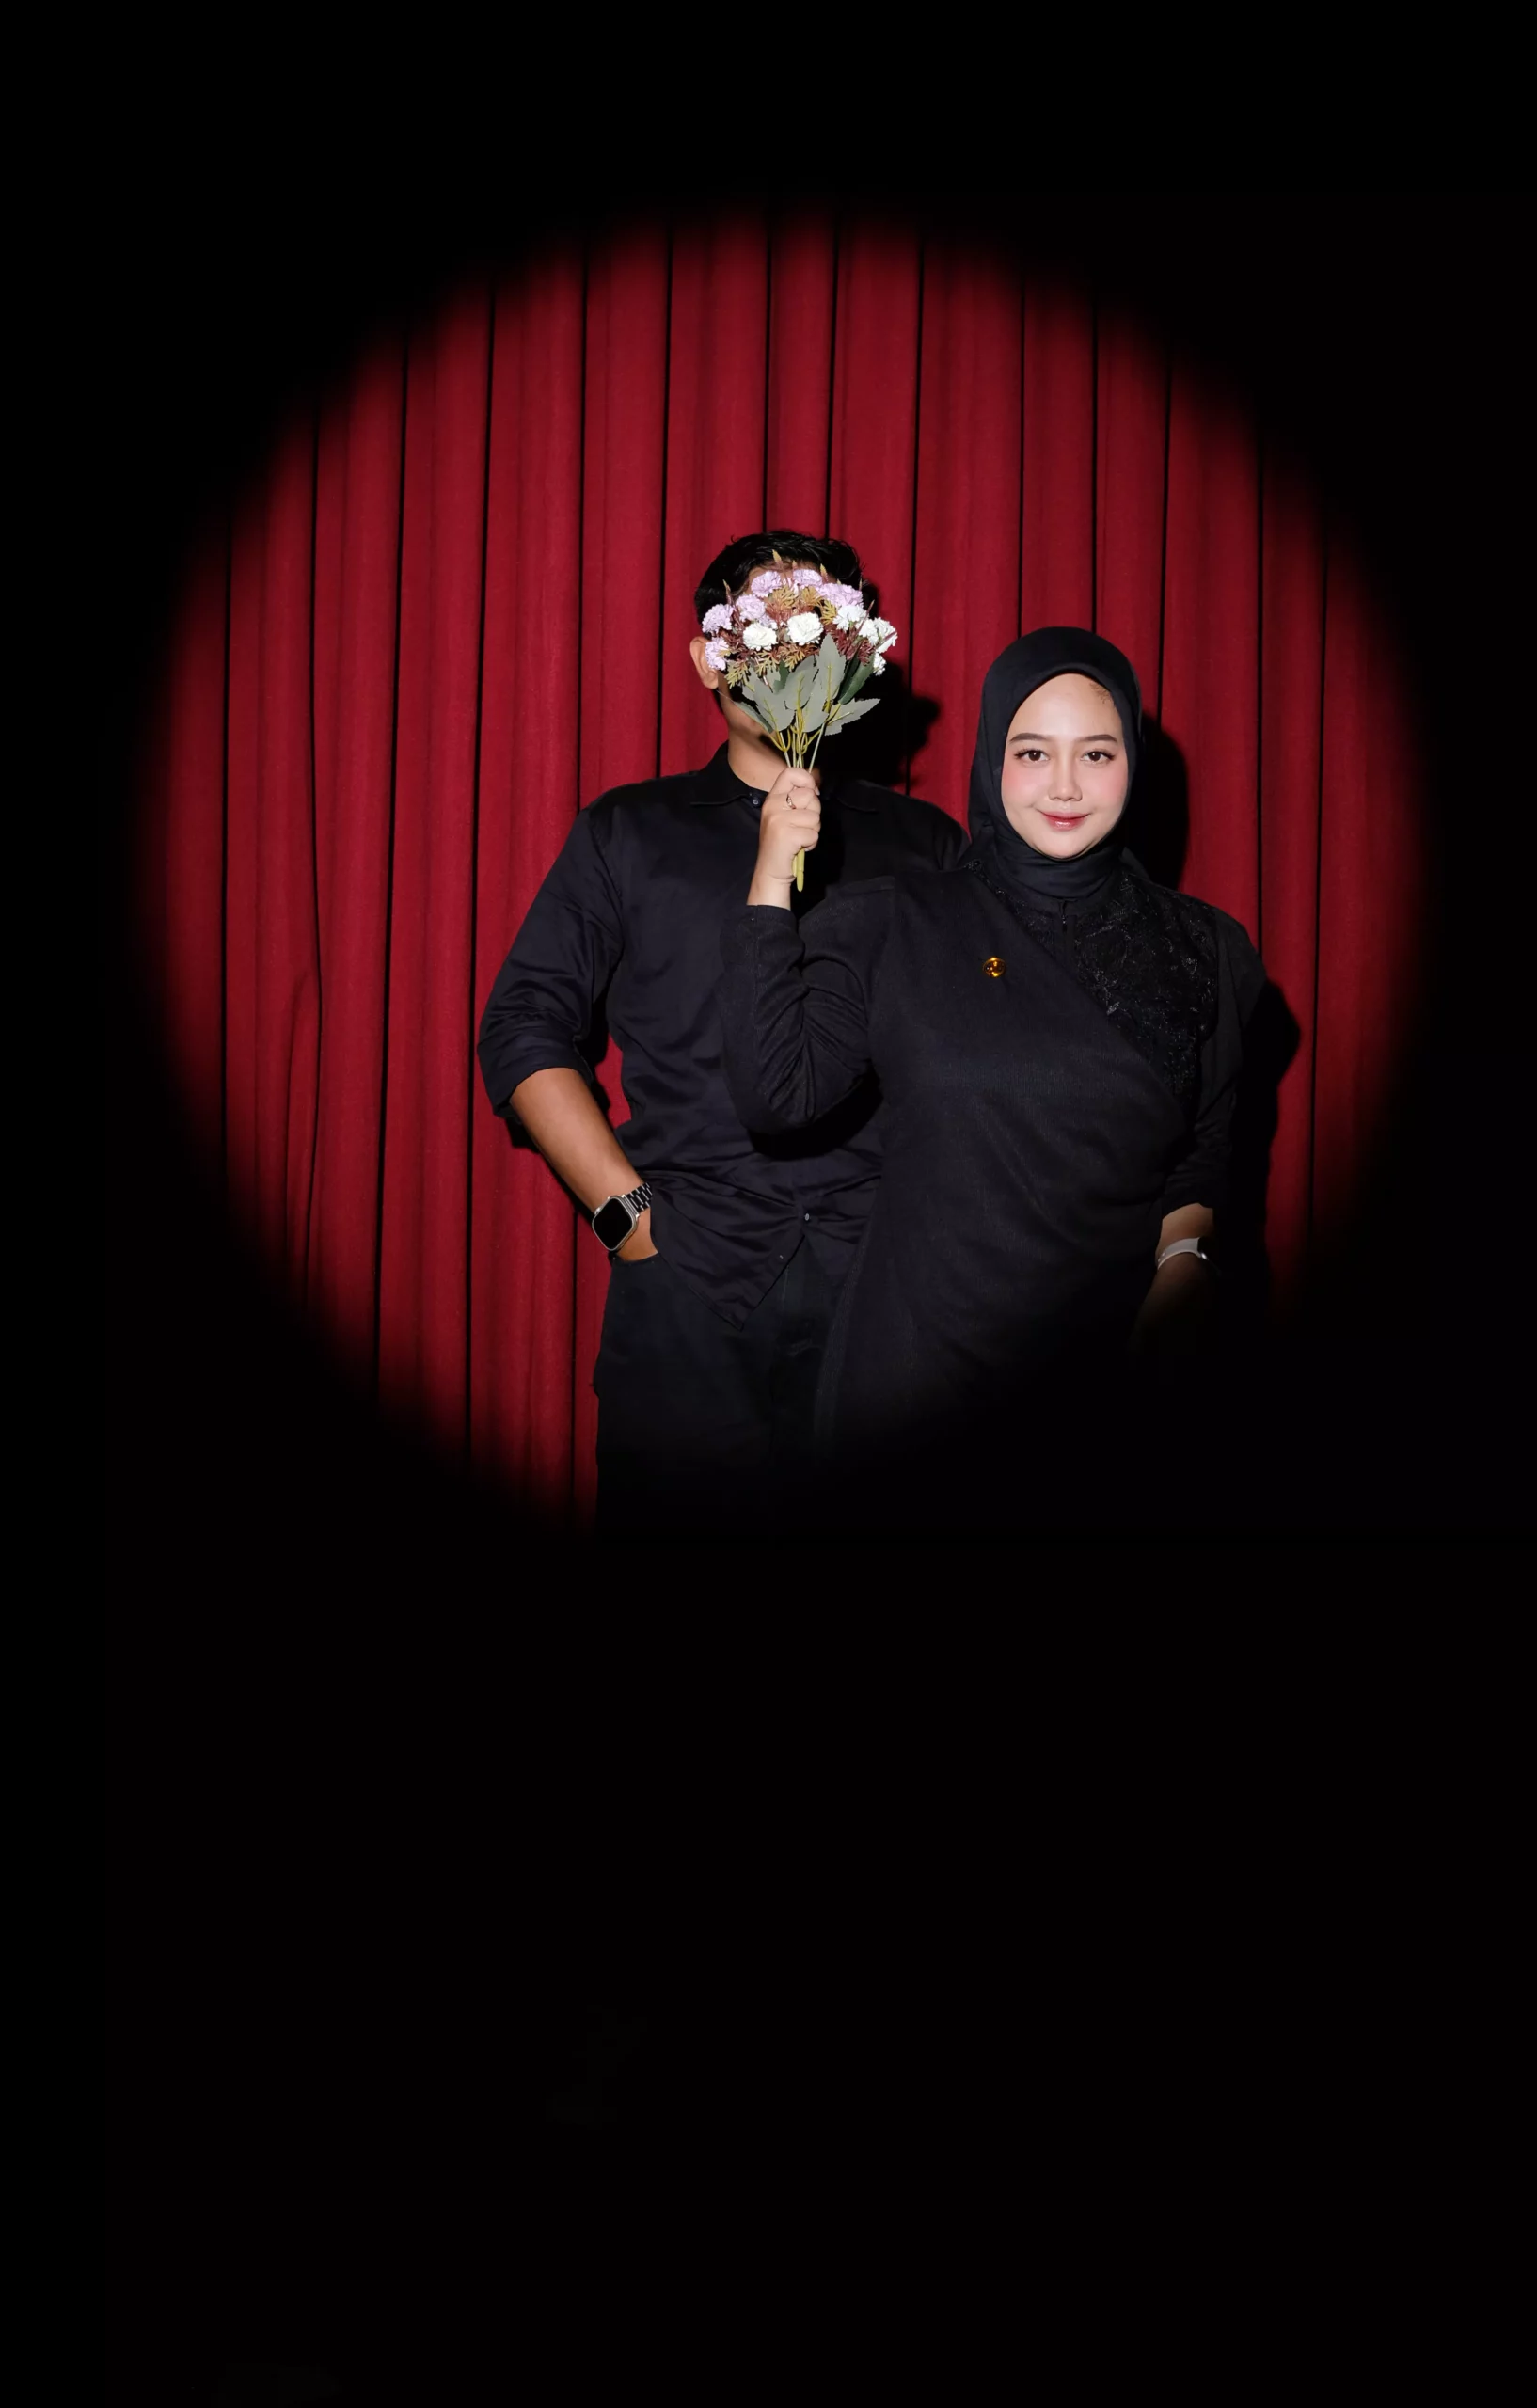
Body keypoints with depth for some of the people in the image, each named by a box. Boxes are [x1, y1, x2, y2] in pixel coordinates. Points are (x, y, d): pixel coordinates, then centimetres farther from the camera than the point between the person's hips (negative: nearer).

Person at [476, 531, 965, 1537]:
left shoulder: (925, 845, 14)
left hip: (888, 1294, 1)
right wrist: (629, 1215, -3)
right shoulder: (630, 832, 12)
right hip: (688, 1292, 0)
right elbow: (525, 1030, 7)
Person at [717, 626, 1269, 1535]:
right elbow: (777, 1093, -10)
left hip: (1121, 1361, 2)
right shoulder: (894, 926, 1)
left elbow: (1208, 1154, 12)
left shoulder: (1203, 950, 6)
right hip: (922, 1356, -1)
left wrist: (1185, 1256, -8)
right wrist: (773, 882, -11)